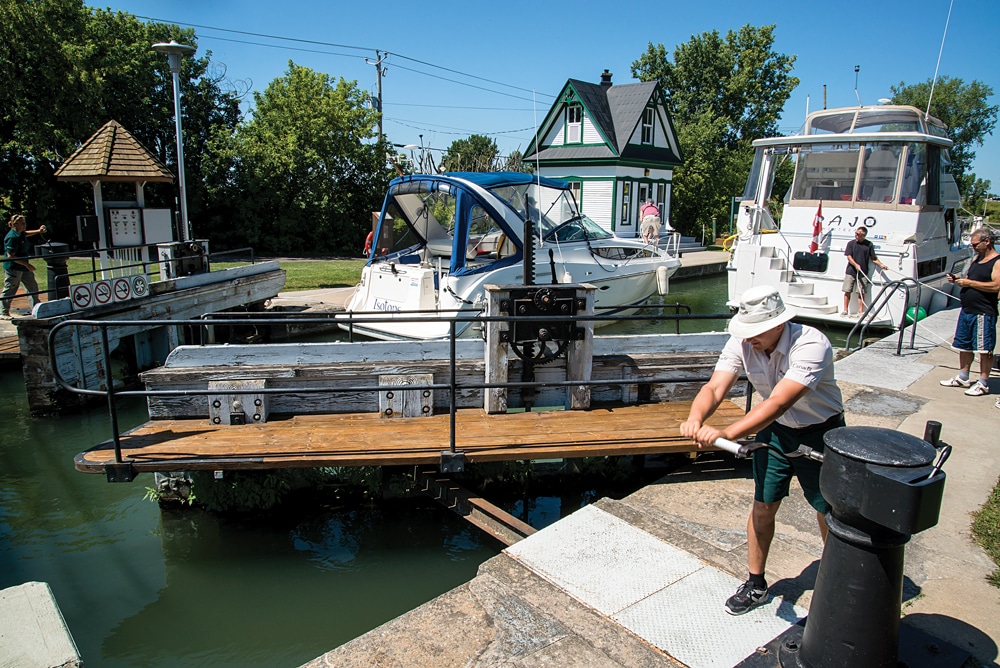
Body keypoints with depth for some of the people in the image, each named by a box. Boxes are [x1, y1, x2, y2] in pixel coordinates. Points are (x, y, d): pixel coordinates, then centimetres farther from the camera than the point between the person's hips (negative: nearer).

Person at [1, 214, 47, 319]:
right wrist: (27, 264, -24)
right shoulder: (12, 237, -21)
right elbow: (10, 256, -24)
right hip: (13, 268, -9)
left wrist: (38, 231, 21)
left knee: (33, 287, 13)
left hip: (24, 267, 10)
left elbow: (26, 233, 35)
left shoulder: (20, 233, 6)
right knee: (9, 291, 0)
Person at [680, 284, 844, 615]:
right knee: (763, 506, 7)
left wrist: (726, 433, -55)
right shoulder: (742, 343, -18)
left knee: (828, 510, 10)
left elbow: (778, 403, -44)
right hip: (774, 430, 4)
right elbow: (715, 388, -28)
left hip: (820, 432, -4)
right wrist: (695, 419, -49)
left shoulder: (811, 345, -34)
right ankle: (755, 584, 24)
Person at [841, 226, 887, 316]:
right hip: (851, 271, 0)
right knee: (847, 291, 0)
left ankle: (860, 311, 5)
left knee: (861, 292, 1)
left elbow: (873, 258, 9)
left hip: (863, 273, 0)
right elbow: (849, 257, -4)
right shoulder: (851, 243, 3)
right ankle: (845, 310, 8)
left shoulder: (869, 244, 5)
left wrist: (881, 265, -5)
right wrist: (856, 265, -20)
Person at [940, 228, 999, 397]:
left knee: (985, 349, -1)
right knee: (964, 346, 16)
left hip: (984, 313, -9)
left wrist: (970, 283, -19)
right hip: (966, 310, 9)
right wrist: (958, 280, 4)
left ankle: (983, 383, 6)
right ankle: (963, 378, 28)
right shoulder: (977, 260, 15)